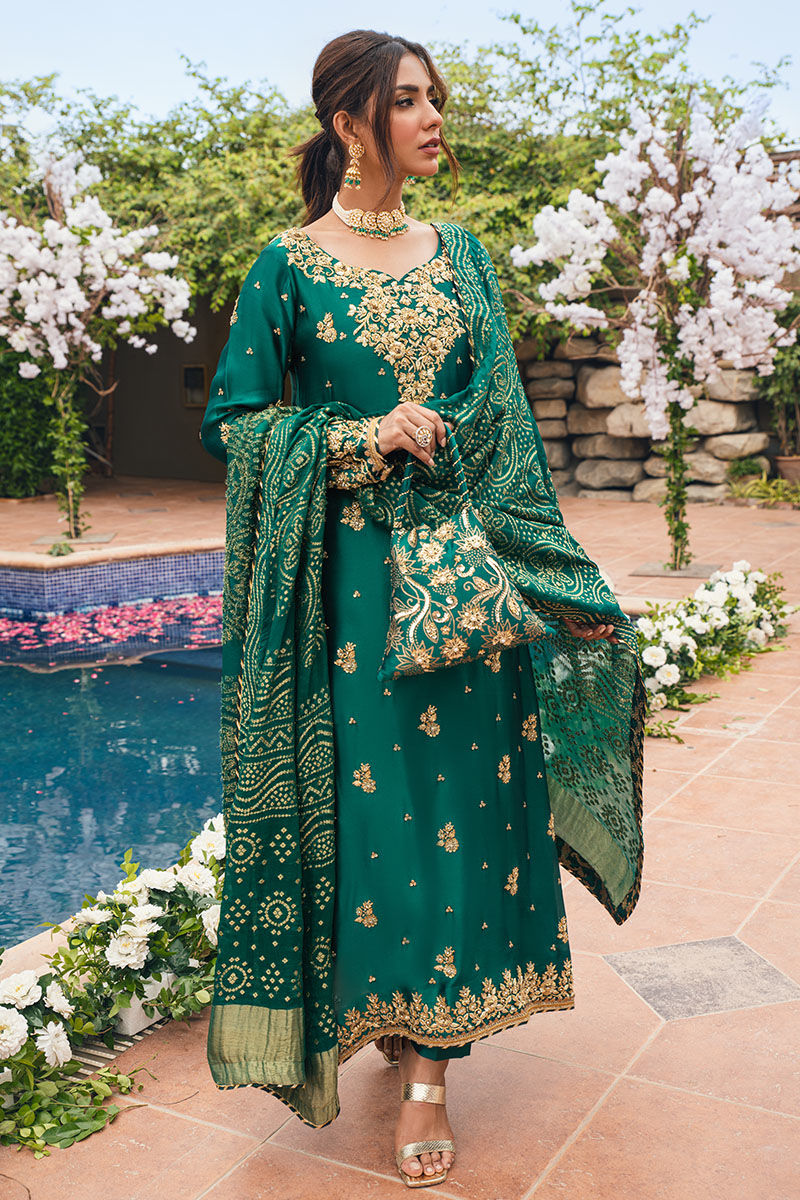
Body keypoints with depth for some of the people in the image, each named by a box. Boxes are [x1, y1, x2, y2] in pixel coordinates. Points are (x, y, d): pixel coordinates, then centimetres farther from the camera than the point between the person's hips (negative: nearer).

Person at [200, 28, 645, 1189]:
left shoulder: (460, 255, 12)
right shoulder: (289, 264, 1)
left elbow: (503, 426, 12)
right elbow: (233, 420, 0)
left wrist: (554, 577, 6)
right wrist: (363, 440, -13)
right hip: (348, 574, -3)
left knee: (460, 787, 2)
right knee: (368, 797, 0)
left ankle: (429, 1068, 13)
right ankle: (380, 1008, 24)